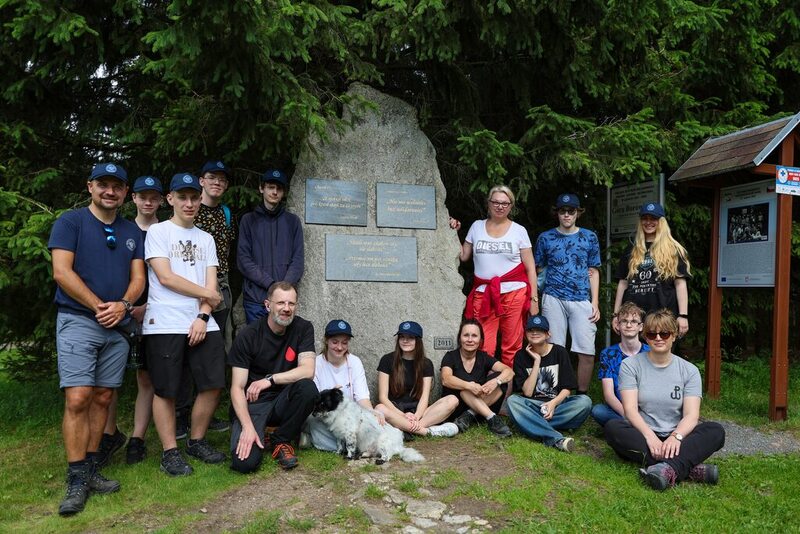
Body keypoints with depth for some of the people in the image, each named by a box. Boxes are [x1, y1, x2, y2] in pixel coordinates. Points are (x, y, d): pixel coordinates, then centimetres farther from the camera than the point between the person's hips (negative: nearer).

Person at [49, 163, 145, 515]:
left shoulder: (132, 232, 14)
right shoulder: (70, 222, 0)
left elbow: (138, 277, 9)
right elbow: (61, 272, -9)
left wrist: (123, 305, -10)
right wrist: (98, 306, -13)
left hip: (117, 327, 5)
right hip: (78, 321, -4)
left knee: (102, 398, 8)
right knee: (78, 399, -11)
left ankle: (91, 469, 18)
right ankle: (77, 480, -4)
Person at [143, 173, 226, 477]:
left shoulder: (206, 239, 17)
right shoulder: (158, 232, 3)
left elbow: (211, 283, 9)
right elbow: (165, 277, -8)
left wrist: (203, 317, -7)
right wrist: (207, 295, -1)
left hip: (202, 324, 5)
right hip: (164, 324, -4)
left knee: (213, 384, 2)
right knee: (165, 390, 1)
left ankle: (197, 441, 20)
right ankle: (170, 452, 14)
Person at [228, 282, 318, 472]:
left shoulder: (303, 328, -6)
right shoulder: (248, 335, -12)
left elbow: (307, 371, -16)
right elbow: (237, 388, -13)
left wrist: (270, 379, -25)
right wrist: (248, 426, -25)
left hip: (283, 401, 2)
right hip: (252, 404, -2)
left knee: (307, 387, -31)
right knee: (245, 462, -24)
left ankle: (280, 441, -6)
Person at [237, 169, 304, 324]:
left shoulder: (292, 221, 11)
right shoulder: (249, 220, 8)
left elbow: (298, 259, 5)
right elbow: (243, 260, -1)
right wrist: (270, 284, -12)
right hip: (255, 298, -1)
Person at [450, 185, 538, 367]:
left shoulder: (519, 230, 7)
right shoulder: (477, 226, 12)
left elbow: (530, 267, 6)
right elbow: (463, 256, 15)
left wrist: (534, 298, 1)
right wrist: (454, 233, 8)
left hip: (514, 293, -1)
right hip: (483, 294, 1)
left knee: (512, 347, -1)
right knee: (484, 348, -4)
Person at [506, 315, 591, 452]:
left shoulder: (560, 352, 2)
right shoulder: (521, 356, 1)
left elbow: (567, 389, -2)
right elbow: (527, 392, -8)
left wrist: (553, 403, -22)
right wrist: (537, 362, -11)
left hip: (557, 403, 1)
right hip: (533, 406, -1)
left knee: (585, 401, -27)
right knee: (512, 401, -32)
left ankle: (534, 425, -29)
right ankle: (556, 439, -45)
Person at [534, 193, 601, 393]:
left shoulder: (590, 237, 11)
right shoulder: (545, 238, 9)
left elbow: (593, 272, 12)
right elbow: (539, 270, 12)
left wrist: (595, 303, 5)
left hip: (582, 300, 1)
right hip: (553, 299, 0)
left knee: (587, 352, -4)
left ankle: (582, 394, 11)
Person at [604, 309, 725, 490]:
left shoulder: (689, 370, 7)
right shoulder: (630, 365, 3)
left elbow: (691, 415, -5)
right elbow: (630, 409, -8)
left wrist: (676, 436, -26)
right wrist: (650, 436, -26)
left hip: (674, 439, 2)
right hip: (642, 437, -1)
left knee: (715, 431, -23)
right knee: (612, 428, -32)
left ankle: (670, 468, -45)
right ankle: (690, 468, -36)